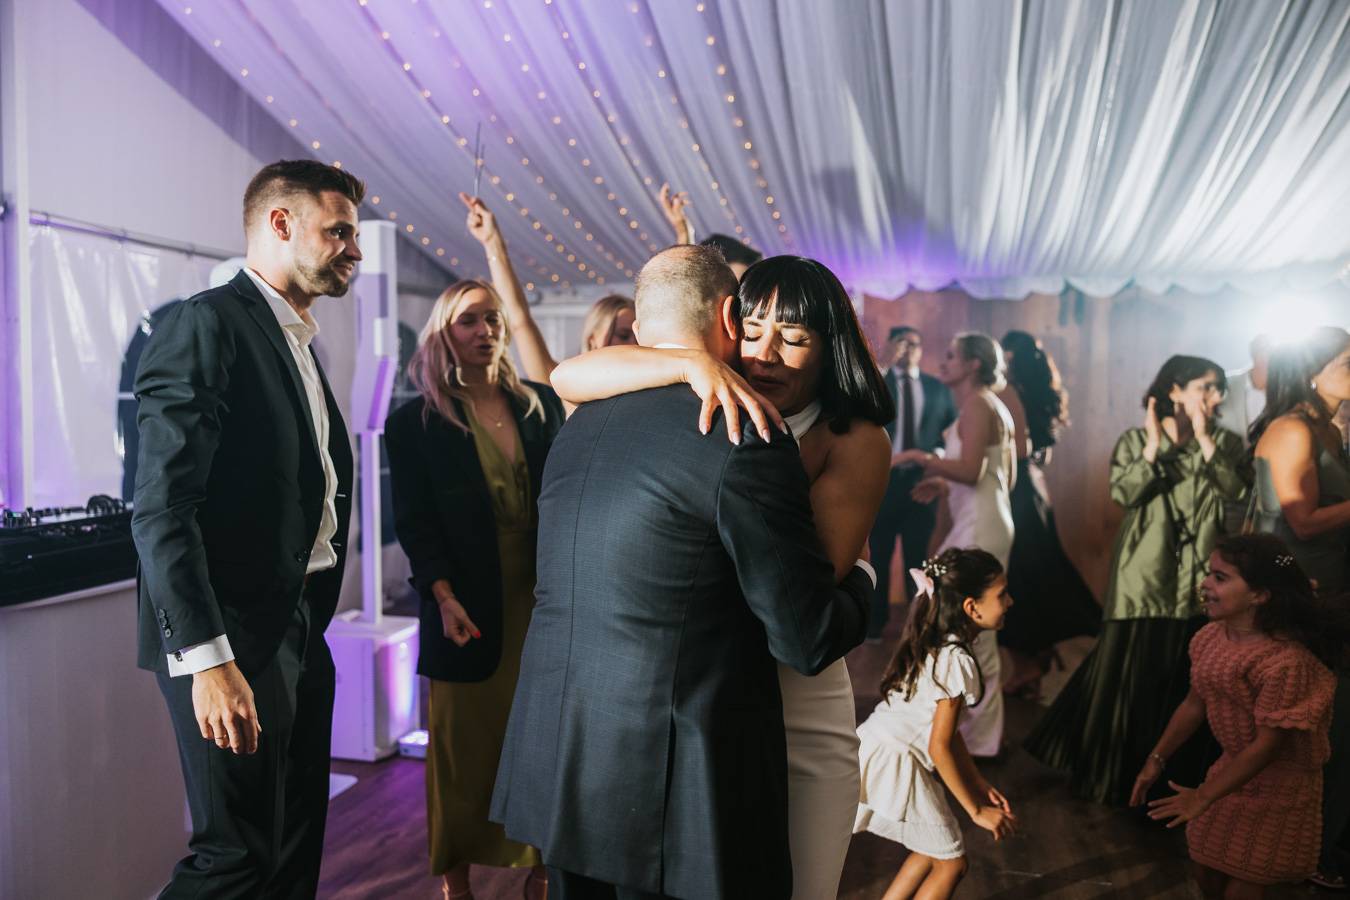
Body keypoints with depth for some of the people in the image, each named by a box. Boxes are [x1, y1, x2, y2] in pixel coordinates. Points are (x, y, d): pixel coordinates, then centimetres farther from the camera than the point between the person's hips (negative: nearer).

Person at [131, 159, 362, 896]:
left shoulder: (298, 341, 17)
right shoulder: (206, 324, -11)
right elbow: (161, 508, -19)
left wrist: (313, 624, 14)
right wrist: (207, 659, -24)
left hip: (300, 634, 9)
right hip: (235, 641, -9)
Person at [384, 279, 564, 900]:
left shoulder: (540, 405, 9)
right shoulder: (415, 422, 1)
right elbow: (415, 523, -3)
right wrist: (445, 599, -14)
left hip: (542, 602, 3)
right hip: (469, 610, -2)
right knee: (465, 744, 7)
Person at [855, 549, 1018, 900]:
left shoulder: (936, 646, 7)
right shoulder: (957, 661, -20)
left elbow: (947, 729, 12)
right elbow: (939, 747, -18)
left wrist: (980, 786, 14)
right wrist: (976, 810, -9)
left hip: (879, 751, 9)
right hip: (894, 764, -9)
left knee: (933, 850, 22)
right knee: (951, 862, 7)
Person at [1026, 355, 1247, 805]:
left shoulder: (1226, 442, 5)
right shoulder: (1136, 440, 0)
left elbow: (1234, 491, -11)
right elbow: (1124, 493, -14)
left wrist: (1204, 439, -12)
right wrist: (1154, 445, -16)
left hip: (1201, 579, 2)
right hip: (1145, 576, -2)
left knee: (1186, 680, 10)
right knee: (1129, 673, 4)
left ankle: (1178, 774, 27)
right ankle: (1113, 772, 21)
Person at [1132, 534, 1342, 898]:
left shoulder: (1286, 661, -32)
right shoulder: (1210, 637, -8)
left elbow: (1268, 745, -27)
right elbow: (1194, 703, 4)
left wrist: (1202, 797, -23)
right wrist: (1156, 758, 6)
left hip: (1278, 786, -7)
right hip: (1233, 765, 7)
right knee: (1204, 865, 19)